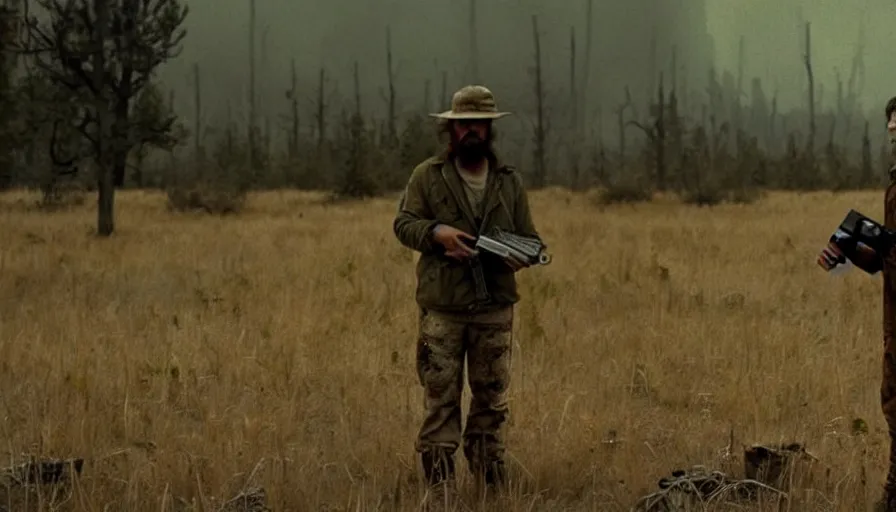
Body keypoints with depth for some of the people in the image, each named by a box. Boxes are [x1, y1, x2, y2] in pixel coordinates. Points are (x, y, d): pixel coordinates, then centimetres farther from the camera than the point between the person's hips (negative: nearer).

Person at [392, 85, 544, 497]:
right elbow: (404, 223, 0)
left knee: (492, 397, 9)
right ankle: (439, 484, 2)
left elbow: (529, 237, 12)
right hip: (442, 307, -3)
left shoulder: (510, 181, 9)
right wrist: (437, 233, -20)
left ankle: (491, 479, 19)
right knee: (440, 397, -1)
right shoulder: (427, 176, 1)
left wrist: (521, 255, -11)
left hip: (495, 307, 3)